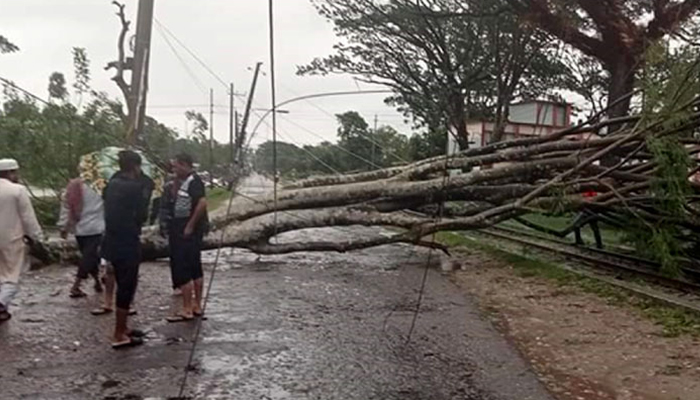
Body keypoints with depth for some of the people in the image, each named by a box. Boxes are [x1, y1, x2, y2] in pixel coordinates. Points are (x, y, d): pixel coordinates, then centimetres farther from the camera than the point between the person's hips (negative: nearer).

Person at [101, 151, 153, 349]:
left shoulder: (112, 184, 8)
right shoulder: (134, 187, -16)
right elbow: (141, 215, -12)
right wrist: (146, 194, 1)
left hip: (113, 241, 9)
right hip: (127, 243, -9)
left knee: (124, 285, 19)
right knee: (127, 287, -1)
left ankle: (123, 327, 28)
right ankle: (119, 335, 3)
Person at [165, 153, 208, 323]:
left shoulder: (194, 181, -15)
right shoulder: (183, 181, 14)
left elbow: (202, 203, -26)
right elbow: (174, 199, 14)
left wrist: (190, 226, -21)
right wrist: (176, 182, 4)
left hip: (188, 230, -10)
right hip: (180, 228, 10)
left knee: (182, 270, -7)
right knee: (194, 268, 14)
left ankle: (187, 310, -2)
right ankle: (197, 306, 23)